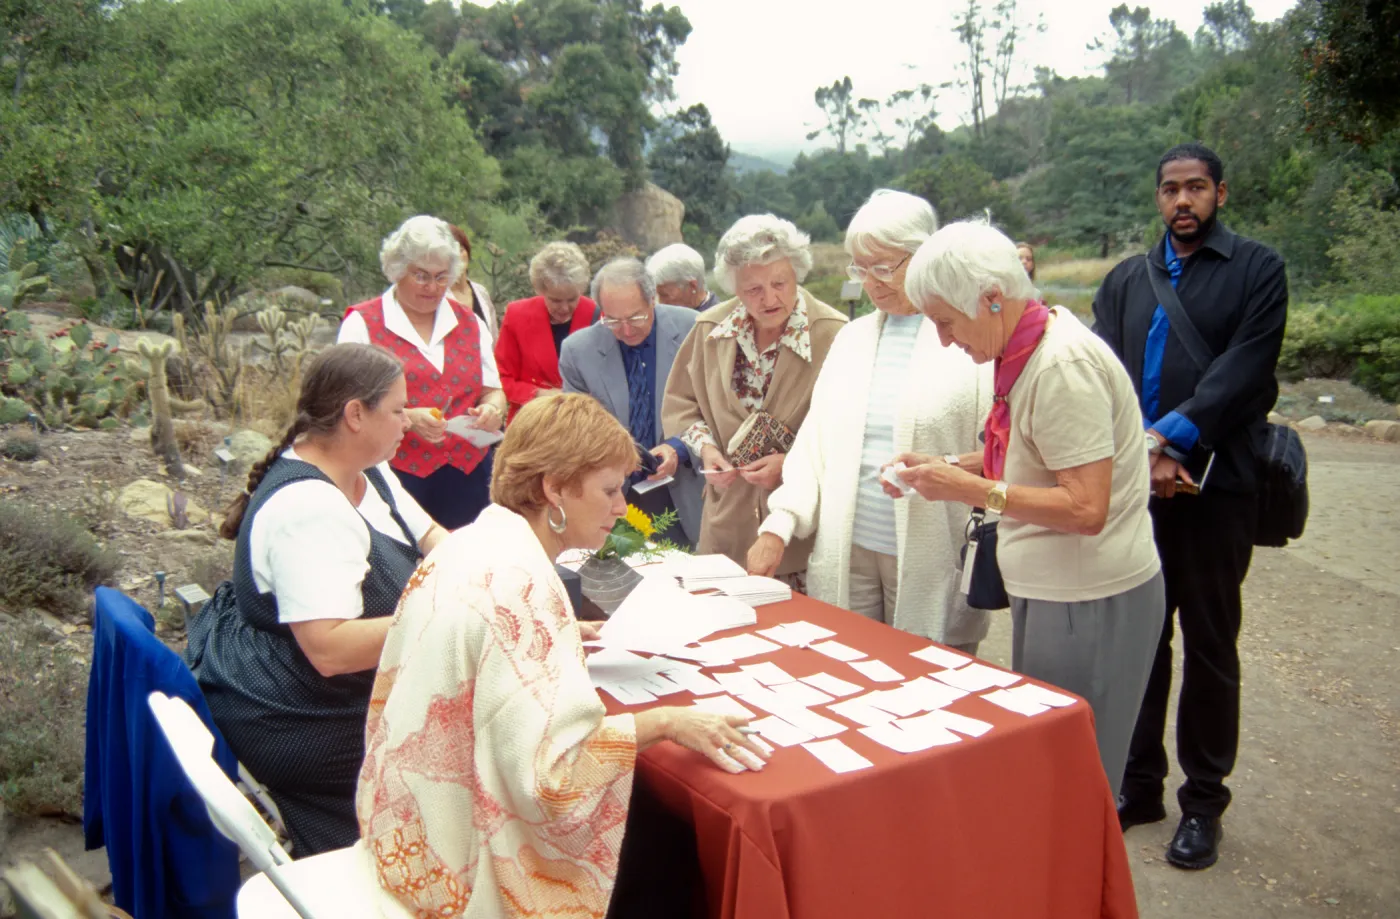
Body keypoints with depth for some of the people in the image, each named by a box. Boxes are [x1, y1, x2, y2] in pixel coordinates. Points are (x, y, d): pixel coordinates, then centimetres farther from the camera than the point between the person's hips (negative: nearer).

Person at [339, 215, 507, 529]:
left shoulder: (470, 324, 15)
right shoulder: (362, 324, 1)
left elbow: (493, 391, 17)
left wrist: (492, 409, -6)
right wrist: (408, 419, -20)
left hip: (468, 473, 4)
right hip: (396, 477, -3)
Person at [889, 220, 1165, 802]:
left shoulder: (1062, 366, -22)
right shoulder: (1027, 349, 7)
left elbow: (1086, 508, -25)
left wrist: (971, 489, -22)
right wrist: (944, 469, 5)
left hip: (1090, 603, -9)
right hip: (1051, 593, 9)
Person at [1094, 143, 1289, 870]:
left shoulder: (1256, 269, 2)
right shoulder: (1126, 280, 14)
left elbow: (1245, 370, -10)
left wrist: (1169, 438, -18)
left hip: (1214, 488, -3)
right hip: (1132, 483, 4)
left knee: (1209, 649, 6)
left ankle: (1202, 802, 20)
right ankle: (1138, 785, 27)